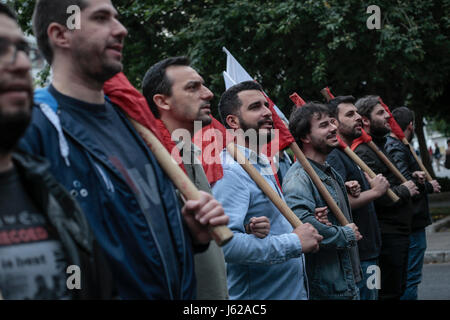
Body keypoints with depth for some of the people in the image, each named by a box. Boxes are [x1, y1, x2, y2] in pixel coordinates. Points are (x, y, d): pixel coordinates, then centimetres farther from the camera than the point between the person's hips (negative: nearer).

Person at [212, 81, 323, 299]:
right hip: (256, 294, -9)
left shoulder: (264, 166, 12)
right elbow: (224, 242, -33)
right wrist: (295, 242, -24)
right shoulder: (230, 172, -20)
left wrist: (307, 230, 6)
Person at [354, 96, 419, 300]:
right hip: (387, 235, -10)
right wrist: (404, 191, -11)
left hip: (400, 232, 11)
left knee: (399, 289, 16)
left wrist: (411, 181, 14)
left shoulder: (381, 147, 18)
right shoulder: (363, 153, -17)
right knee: (389, 292, -5)